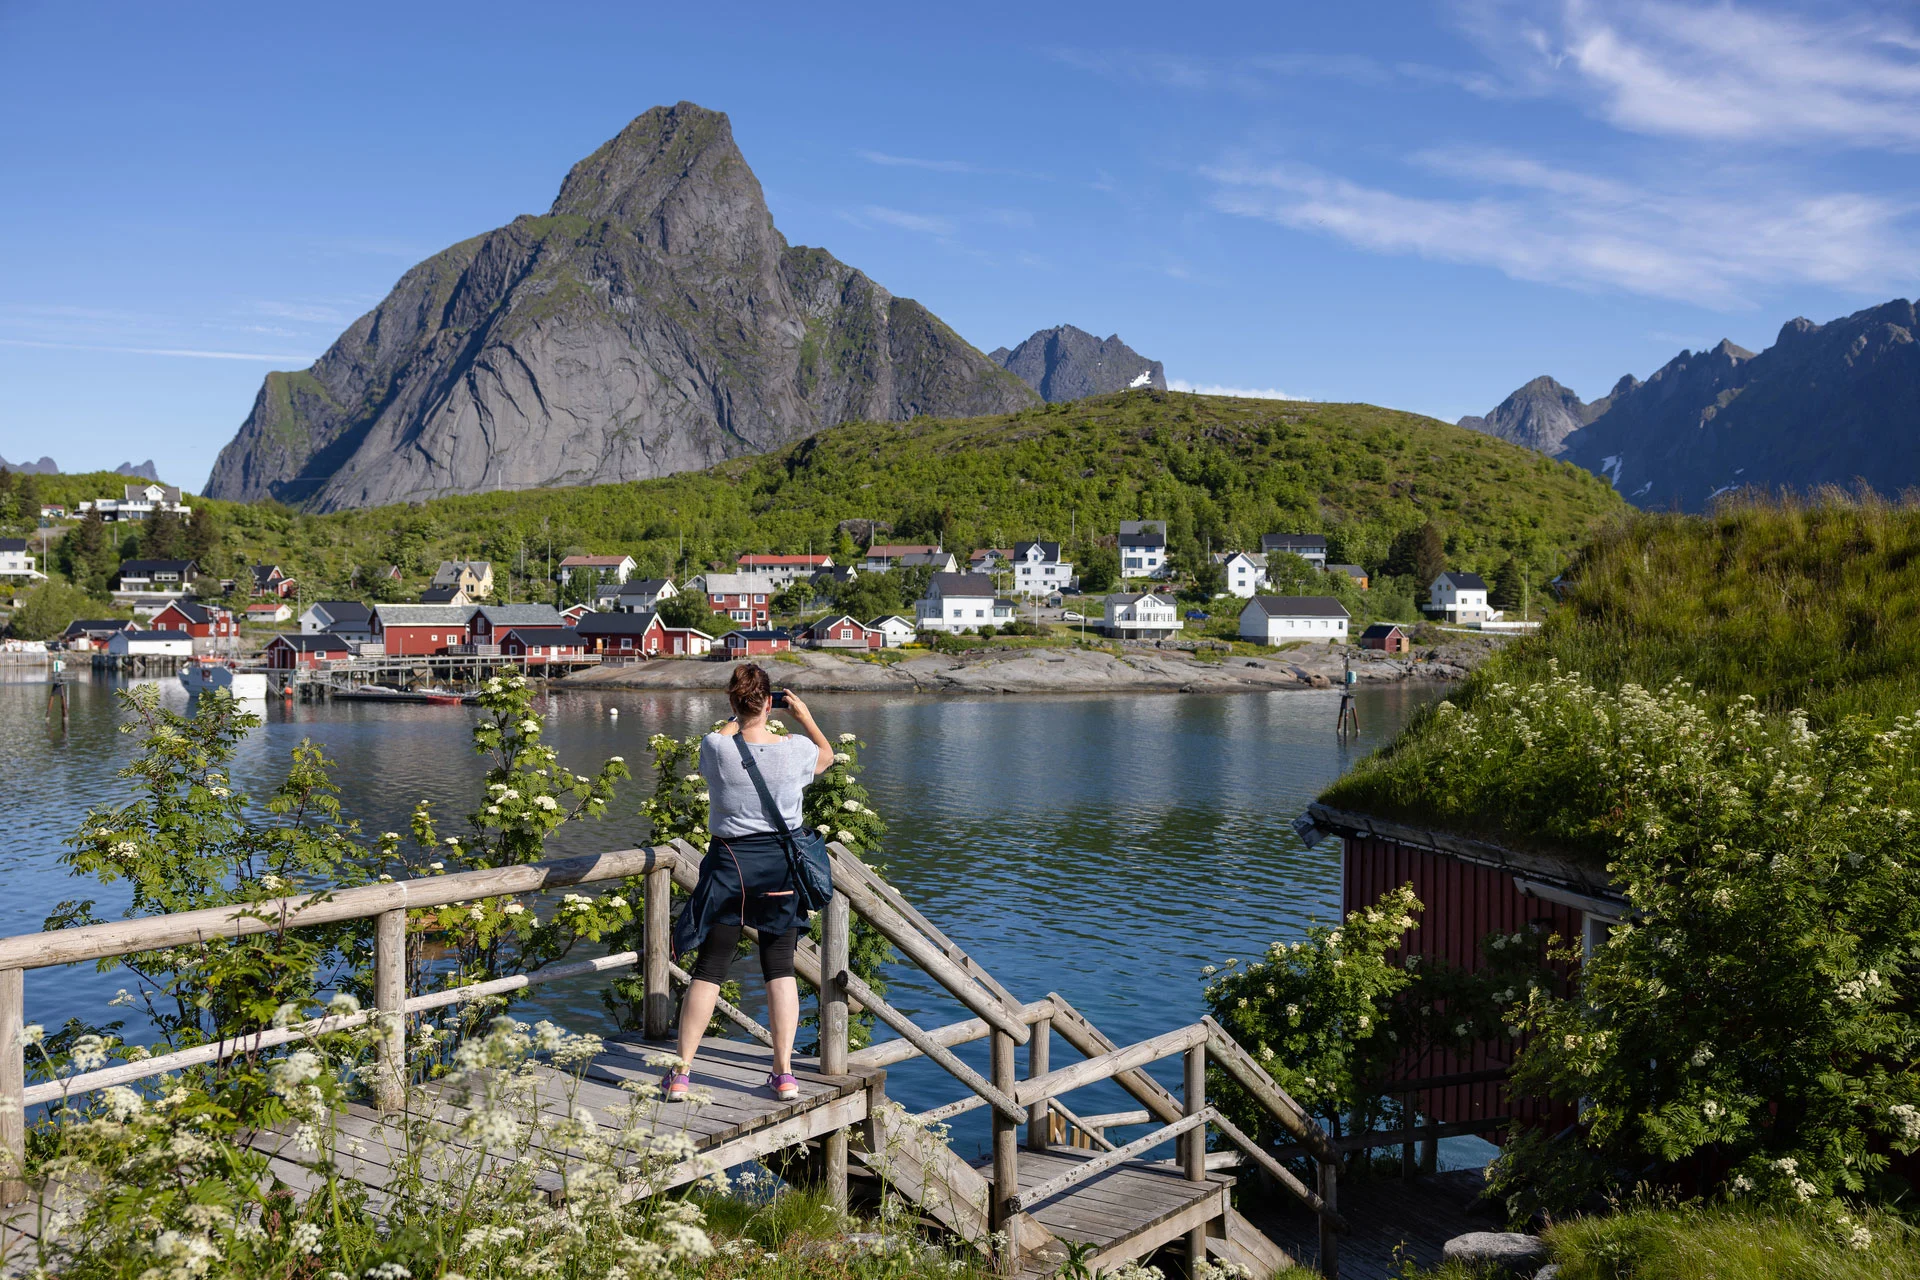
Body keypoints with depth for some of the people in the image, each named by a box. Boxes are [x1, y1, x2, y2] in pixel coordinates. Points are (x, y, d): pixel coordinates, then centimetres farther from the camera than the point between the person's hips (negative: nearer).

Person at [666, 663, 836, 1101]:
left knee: (709, 969, 7)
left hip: (730, 863, 0)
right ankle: (784, 1073, 10)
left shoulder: (716, 749, -13)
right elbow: (826, 753, 15)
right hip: (782, 866, 1)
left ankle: (681, 1073, 12)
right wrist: (802, 714, 22)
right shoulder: (795, 750, -10)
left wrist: (739, 719, 25)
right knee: (780, 968, 10)